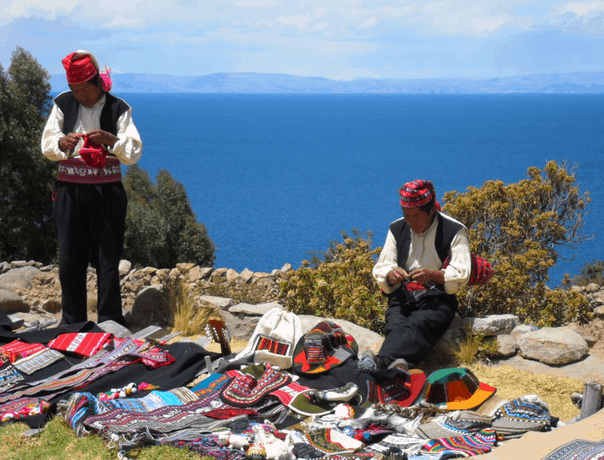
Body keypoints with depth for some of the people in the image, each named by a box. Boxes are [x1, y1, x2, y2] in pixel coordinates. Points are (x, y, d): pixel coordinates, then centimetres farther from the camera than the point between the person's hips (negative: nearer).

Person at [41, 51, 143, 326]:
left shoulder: (118, 109, 1)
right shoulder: (63, 104, 7)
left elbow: (134, 153, -5)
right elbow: (46, 146, 5)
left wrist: (110, 139, -23)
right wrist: (62, 143, -17)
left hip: (107, 190, -2)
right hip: (69, 190, 2)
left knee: (107, 261, -1)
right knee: (70, 259, 4)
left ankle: (110, 324, 8)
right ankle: (72, 323, 16)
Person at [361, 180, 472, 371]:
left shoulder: (454, 231, 3)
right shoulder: (397, 229, 15)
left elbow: (461, 275, -5)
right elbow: (380, 268, 13)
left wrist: (432, 274, -24)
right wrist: (390, 274, -13)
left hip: (436, 299, -4)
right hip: (402, 297, 4)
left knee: (416, 325, -36)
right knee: (395, 326, -32)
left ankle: (381, 361, -62)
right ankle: (396, 363, -62)